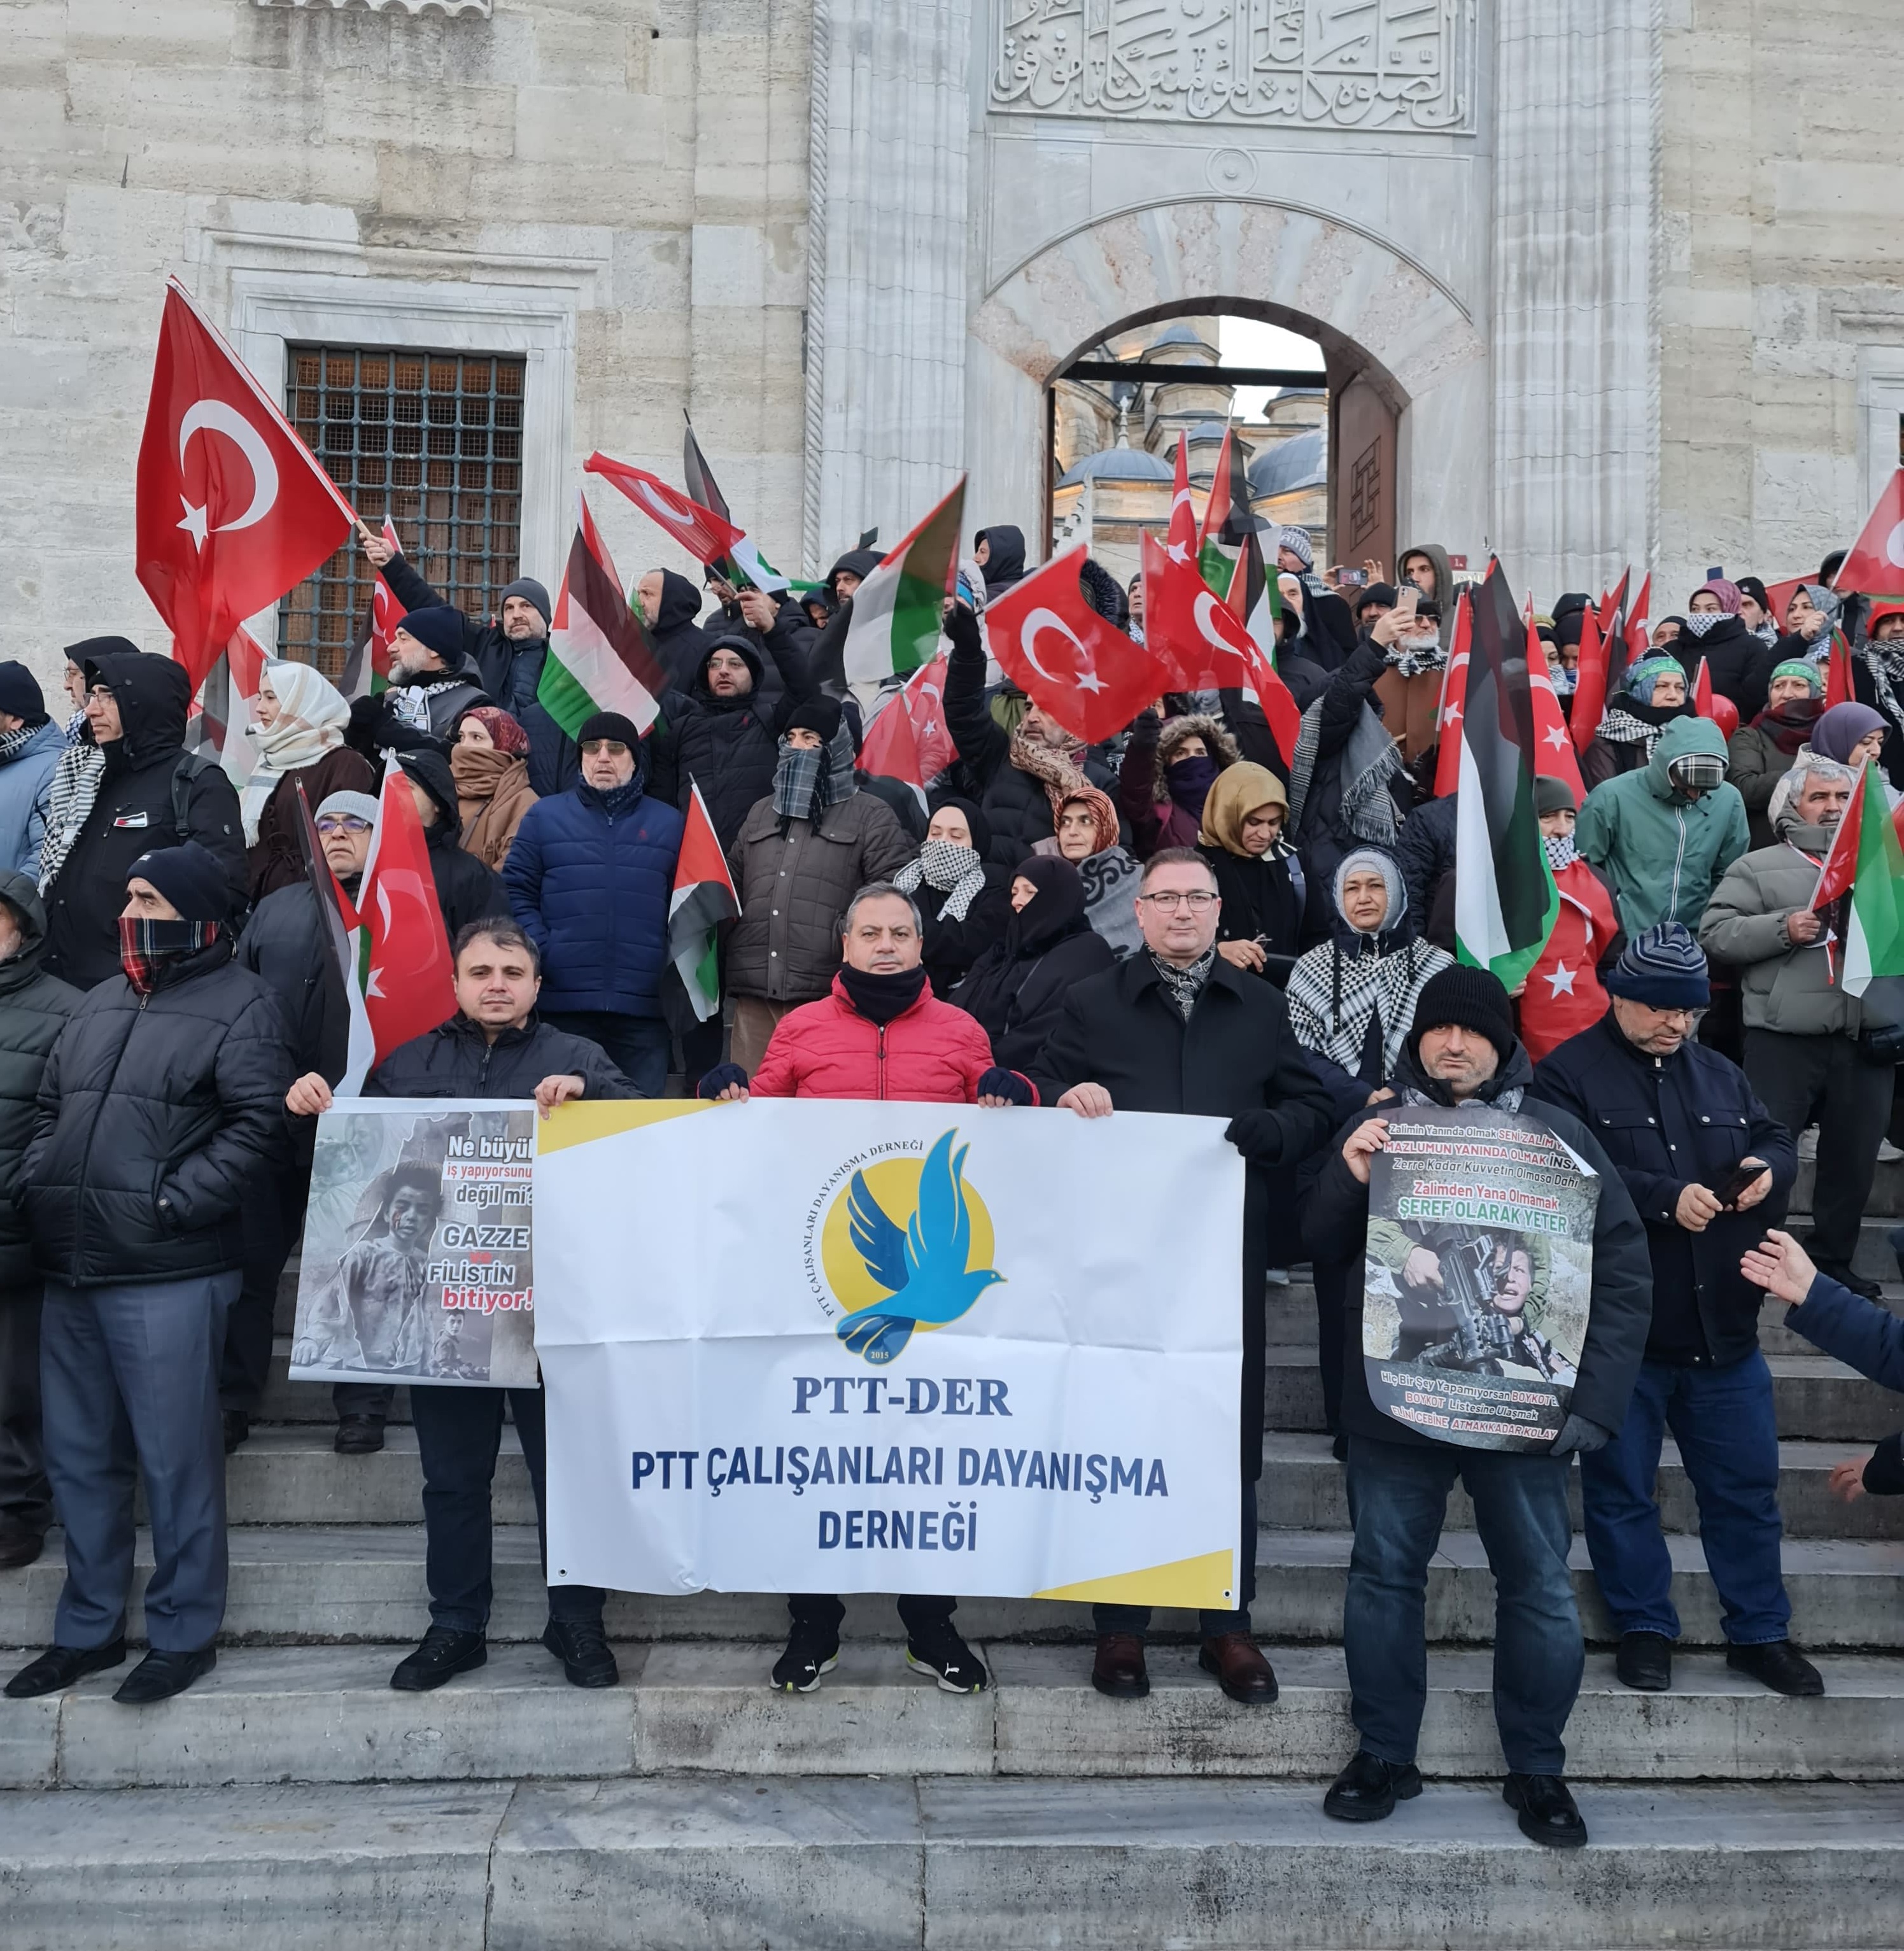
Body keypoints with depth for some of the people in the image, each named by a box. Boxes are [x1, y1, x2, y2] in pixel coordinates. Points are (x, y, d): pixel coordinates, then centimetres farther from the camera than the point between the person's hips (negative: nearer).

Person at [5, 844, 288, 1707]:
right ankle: (86, 1629, 28)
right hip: (69, 1270, 7)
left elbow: (256, 1124, -14)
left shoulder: (239, 1003, -4)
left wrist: (171, 1202, -17)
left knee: (175, 1459, 1)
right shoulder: (98, 1005, 18)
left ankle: (183, 1632, 15)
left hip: (167, 1276, -7)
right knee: (79, 1458, 15)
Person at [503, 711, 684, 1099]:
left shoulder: (670, 823, 13)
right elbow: (517, 892, 5)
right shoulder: (544, 816, 10)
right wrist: (534, 955, -10)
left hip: (644, 1007, 1)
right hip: (563, 1002, -1)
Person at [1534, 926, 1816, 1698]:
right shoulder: (1567, 1075, -7)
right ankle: (1644, 1627, 23)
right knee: (1622, 1487, 7)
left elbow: (1777, 1140, 16)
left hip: (1723, 1328, 5)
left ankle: (1759, 1631, 26)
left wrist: (1767, 1167, -7)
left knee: (1746, 1483, 12)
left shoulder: (1720, 1074, 13)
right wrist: (1666, 1197, -24)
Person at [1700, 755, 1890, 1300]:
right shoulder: (1758, 867, 7)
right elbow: (1715, 934, -2)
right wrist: (1783, 928, -13)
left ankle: (1833, 1262, 25)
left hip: (1865, 1040, 4)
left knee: (1854, 1157, 10)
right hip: (1783, 1039, -4)